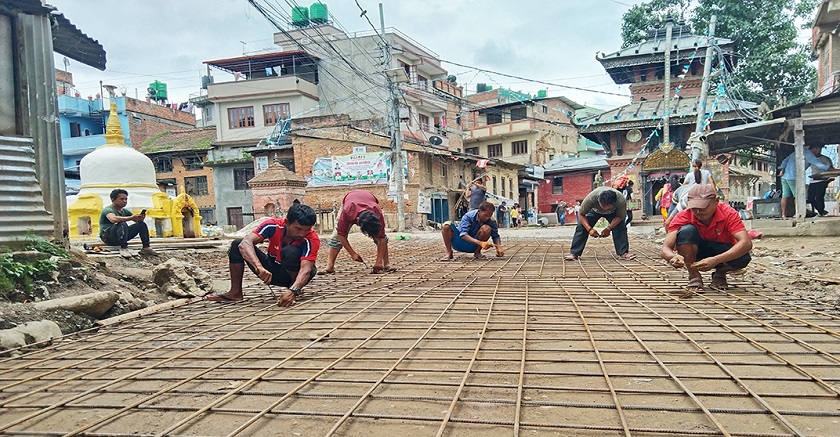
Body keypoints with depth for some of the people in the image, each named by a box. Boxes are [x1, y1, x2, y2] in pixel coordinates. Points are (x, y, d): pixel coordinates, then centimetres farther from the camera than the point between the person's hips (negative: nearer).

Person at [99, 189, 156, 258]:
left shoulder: (125, 211, 14)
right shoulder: (108, 210, -11)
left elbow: (137, 220, 8)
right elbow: (113, 219, -34)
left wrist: (140, 218, -17)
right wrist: (131, 218, -39)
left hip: (121, 236, 8)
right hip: (107, 237, -8)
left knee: (142, 224, -3)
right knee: (122, 224, -35)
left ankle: (146, 247, -9)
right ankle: (123, 249, -39)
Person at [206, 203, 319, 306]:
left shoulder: (312, 239, -27)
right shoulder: (273, 225, -22)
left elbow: (306, 269, -39)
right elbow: (245, 243, -34)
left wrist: (293, 291, -58)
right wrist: (259, 267, -51)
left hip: (296, 275, -3)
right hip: (271, 272, 3)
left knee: (291, 252, -36)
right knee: (237, 244, -14)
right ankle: (236, 293, -9)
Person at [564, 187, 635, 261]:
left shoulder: (621, 201, -41)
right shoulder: (591, 198, -44)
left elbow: (620, 216, -22)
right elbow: (581, 214, -29)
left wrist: (608, 228, -33)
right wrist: (589, 229, -40)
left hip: (612, 212, 1)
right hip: (594, 210, 0)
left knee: (620, 228, -20)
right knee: (581, 226, -15)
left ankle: (623, 253, -11)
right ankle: (574, 254, -11)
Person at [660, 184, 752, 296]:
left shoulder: (728, 213, -23)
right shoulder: (683, 216, -22)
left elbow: (747, 243, -36)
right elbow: (665, 249, -28)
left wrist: (716, 260, -50)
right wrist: (673, 256, -55)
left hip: (721, 254, 0)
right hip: (695, 254, 0)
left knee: (743, 258, -34)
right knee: (686, 230, -31)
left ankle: (720, 273, 0)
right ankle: (694, 277, -16)